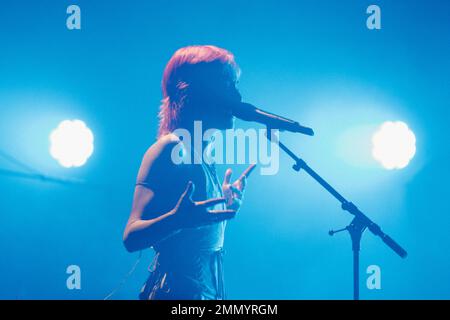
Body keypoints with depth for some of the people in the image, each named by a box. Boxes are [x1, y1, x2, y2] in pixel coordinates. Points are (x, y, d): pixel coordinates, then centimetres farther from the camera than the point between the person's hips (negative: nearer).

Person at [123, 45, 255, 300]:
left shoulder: (204, 155, 10)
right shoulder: (169, 147, -13)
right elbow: (132, 236, -19)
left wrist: (228, 204, 24)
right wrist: (177, 218, -35)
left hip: (210, 288, 8)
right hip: (178, 289, -8)